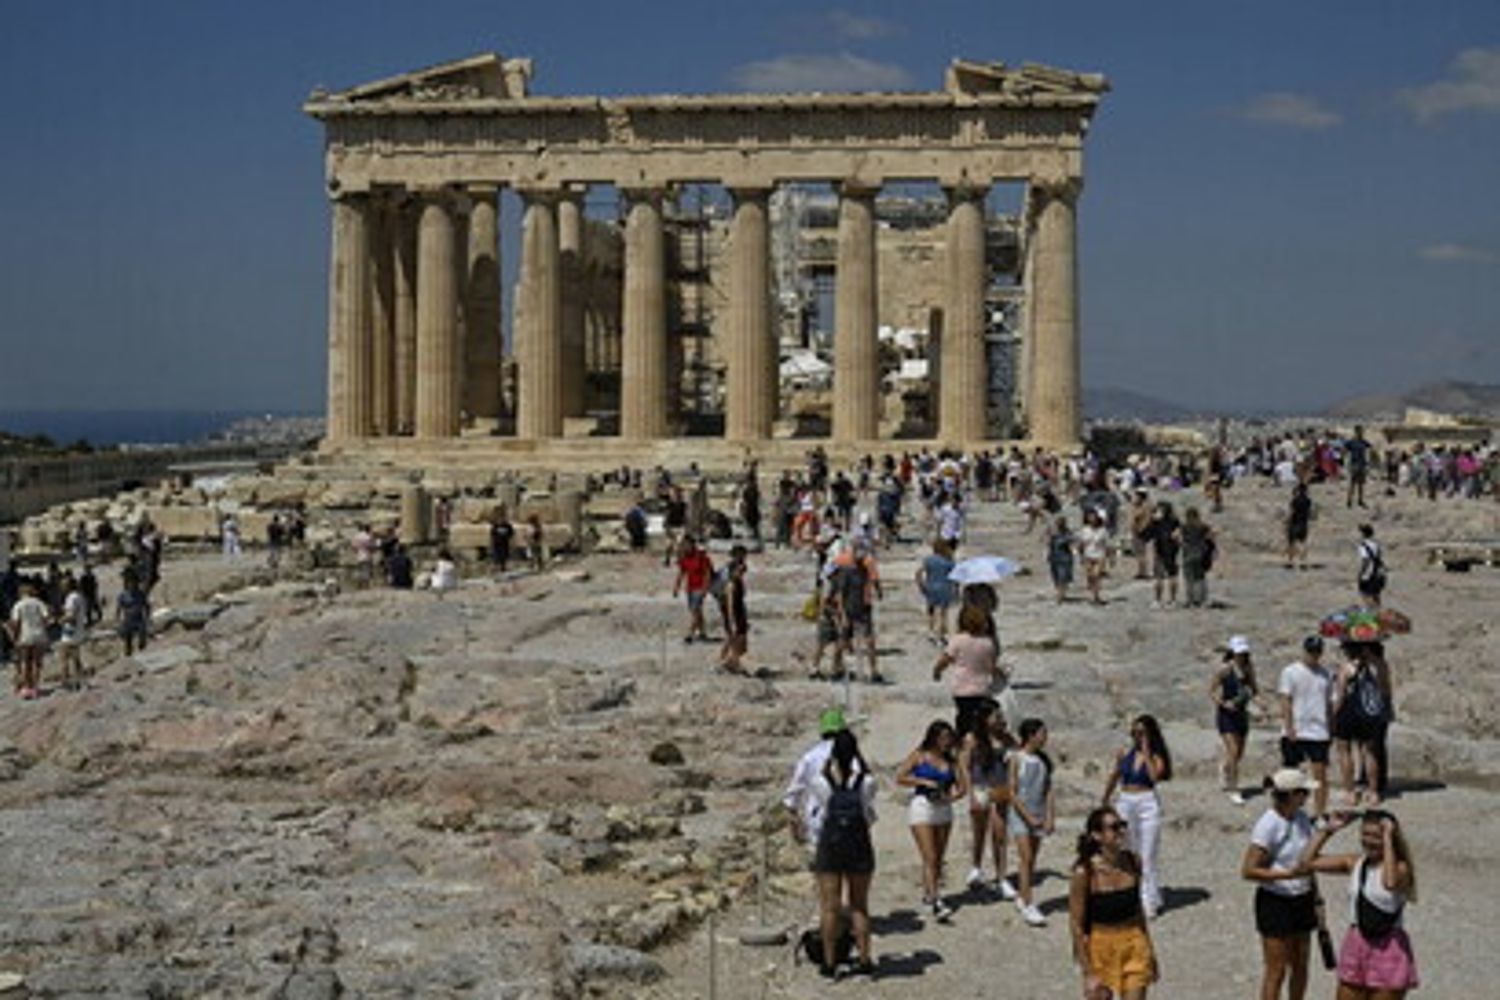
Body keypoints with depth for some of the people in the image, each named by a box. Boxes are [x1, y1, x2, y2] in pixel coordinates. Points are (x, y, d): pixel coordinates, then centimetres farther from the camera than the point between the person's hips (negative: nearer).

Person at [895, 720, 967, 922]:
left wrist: (951, 797, -13)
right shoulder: (919, 756, 0)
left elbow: (962, 788, 7)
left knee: (938, 859, 9)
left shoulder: (950, 761, 10)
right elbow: (900, 778, -7)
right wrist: (924, 782, -14)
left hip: (943, 810, 5)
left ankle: (928, 896, 24)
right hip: (922, 807, -5)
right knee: (930, 858, -11)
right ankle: (935, 903, -16)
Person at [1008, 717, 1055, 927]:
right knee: (1026, 858, -11)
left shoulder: (1044, 760, 6)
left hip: (1038, 814, 5)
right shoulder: (1017, 759, -8)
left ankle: (1021, 897, 22)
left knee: (1031, 860, 9)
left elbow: (1048, 790, 8)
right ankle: (1028, 906, -13)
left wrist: (1049, 816, -2)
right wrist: (1028, 817, -13)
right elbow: (1012, 793, -10)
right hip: (1020, 814, -5)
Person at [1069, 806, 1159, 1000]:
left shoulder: (1133, 862, -3)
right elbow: (1076, 924, -12)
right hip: (1101, 946, -3)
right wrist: (1088, 973, -13)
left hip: (1134, 943, 3)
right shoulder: (1084, 873, -17)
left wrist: (1150, 953, 16)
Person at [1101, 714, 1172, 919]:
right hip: (1125, 802, 4)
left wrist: (1146, 753, -16)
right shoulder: (1124, 754, 6)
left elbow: (1155, 776, -22)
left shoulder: (1156, 757, -3)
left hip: (1147, 803, -4)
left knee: (1147, 855, -1)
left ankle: (1150, 902, 6)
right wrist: (1105, 802, 18)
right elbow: (1113, 778, 17)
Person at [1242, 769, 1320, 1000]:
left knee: (1300, 966, 15)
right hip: (1275, 902, -7)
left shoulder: (1301, 818, 2)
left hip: (1301, 900, 7)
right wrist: (1287, 874, -28)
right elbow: (1248, 870, -21)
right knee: (1276, 971, -1)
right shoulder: (1268, 825, -19)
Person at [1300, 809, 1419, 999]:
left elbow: (1391, 883, -38)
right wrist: (1329, 828, -1)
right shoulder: (1355, 863, 4)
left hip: (1388, 950, -6)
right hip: (1356, 946, 6)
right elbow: (1308, 861, 4)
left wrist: (1388, 839, -31)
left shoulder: (1400, 867, -13)